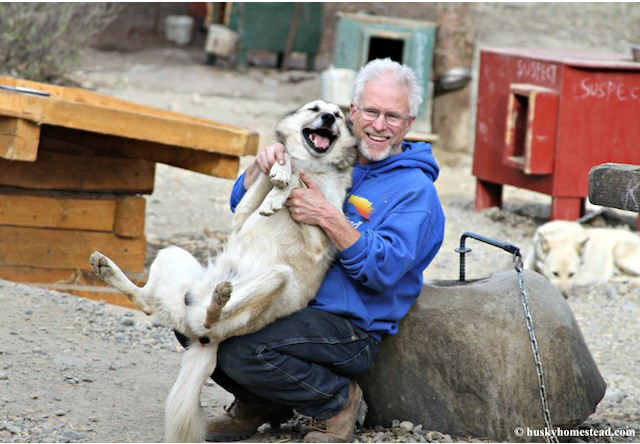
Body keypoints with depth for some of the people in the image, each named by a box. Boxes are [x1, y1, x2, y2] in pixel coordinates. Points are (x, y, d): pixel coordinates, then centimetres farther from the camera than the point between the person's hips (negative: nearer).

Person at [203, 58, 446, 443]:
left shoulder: (416, 190, -4)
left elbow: (384, 269, -16)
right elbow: (242, 204, 13)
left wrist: (328, 218, -25)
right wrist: (262, 165, -9)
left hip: (350, 324, -7)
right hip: (281, 302, 7)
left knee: (242, 350, -29)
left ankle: (339, 401, -3)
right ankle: (260, 403, 10)